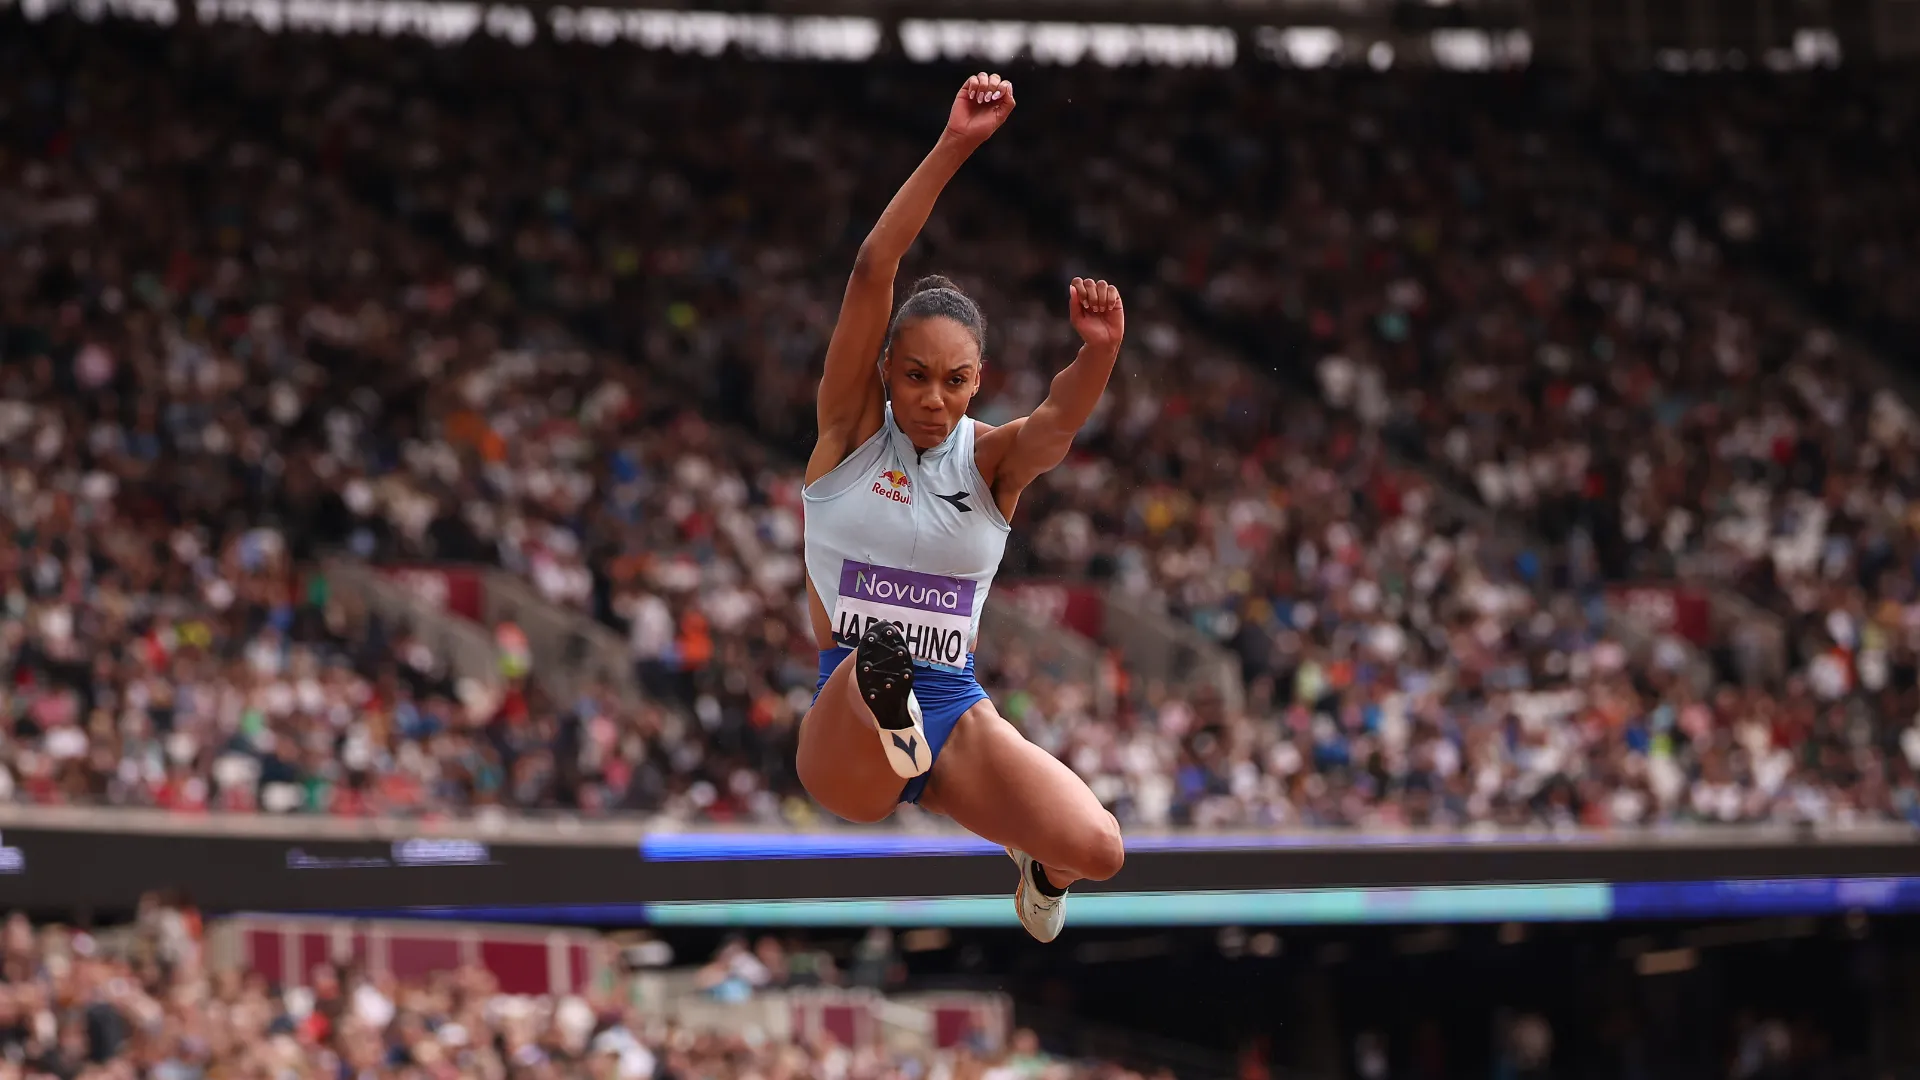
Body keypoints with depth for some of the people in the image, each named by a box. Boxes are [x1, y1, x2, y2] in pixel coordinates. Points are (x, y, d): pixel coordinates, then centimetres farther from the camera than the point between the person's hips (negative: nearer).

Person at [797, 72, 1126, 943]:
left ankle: (1036, 864, 21)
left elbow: (1059, 419, -21)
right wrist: (953, 147, -24)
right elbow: (872, 271, -14)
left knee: (1095, 850, -10)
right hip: (843, 713, -6)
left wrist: (1100, 350, -44)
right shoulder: (851, 428, -1)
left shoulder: (991, 459, 3)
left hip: (953, 711, 6)